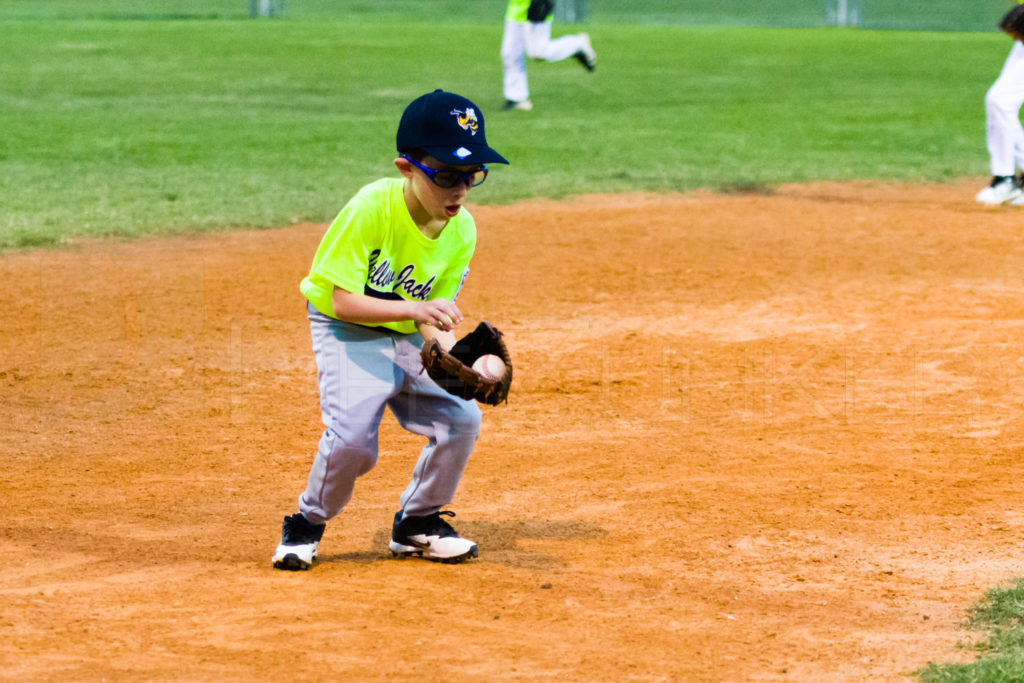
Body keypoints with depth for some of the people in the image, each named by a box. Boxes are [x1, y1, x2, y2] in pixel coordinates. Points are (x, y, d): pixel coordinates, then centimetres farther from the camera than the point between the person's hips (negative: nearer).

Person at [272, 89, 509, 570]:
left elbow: (437, 312, -6)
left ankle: (417, 522, 15)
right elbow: (343, 300, -27)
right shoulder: (372, 207, -28)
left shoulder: (462, 230, -12)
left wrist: (451, 354, -28)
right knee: (352, 436, -23)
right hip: (347, 331, -5)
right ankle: (307, 525, 5)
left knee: (461, 418, -10)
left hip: (409, 339, 5)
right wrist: (415, 309, -38)